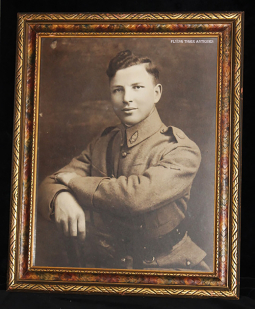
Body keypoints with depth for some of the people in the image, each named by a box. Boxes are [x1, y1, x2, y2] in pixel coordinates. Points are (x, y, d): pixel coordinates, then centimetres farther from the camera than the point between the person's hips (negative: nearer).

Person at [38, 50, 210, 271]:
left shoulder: (182, 151, -9)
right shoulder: (101, 145, 8)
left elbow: (138, 195, -25)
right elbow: (50, 183, 5)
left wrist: (75, 181, -12)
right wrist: (60, 197, -21)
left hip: (165, 265, -1)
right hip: (102, 264, 2)